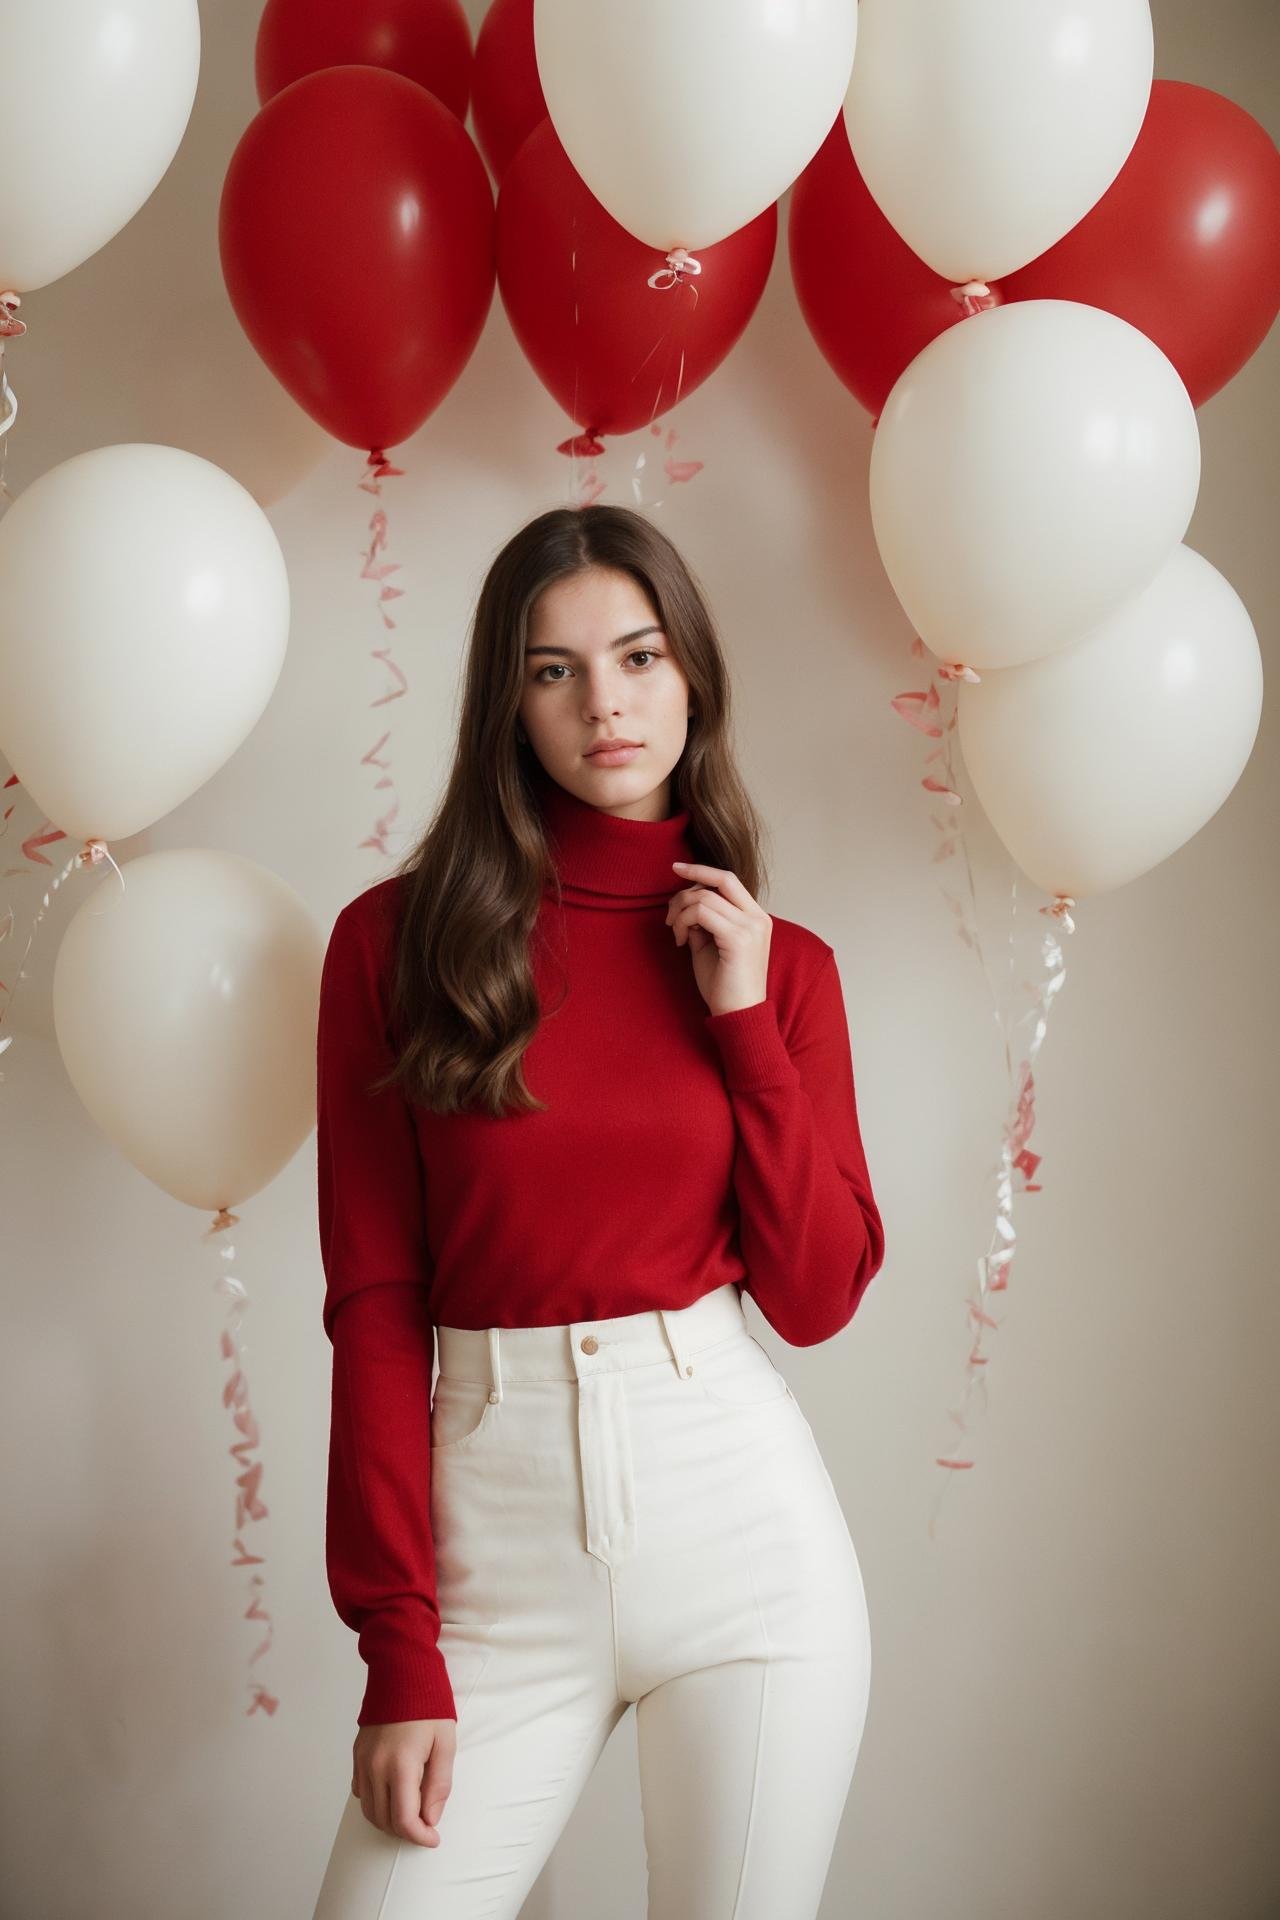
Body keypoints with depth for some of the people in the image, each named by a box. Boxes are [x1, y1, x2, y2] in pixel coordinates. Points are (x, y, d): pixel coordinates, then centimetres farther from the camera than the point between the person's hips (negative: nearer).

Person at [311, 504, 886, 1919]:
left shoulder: (778, 963, 5)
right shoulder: (395, 940, 0)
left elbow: (819, 1298, 1)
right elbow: (374, 1304, -2)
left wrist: (744, 1019, -6)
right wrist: (401, 1649, -5)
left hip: (741, 1515, 1)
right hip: (494, 1524, -1)